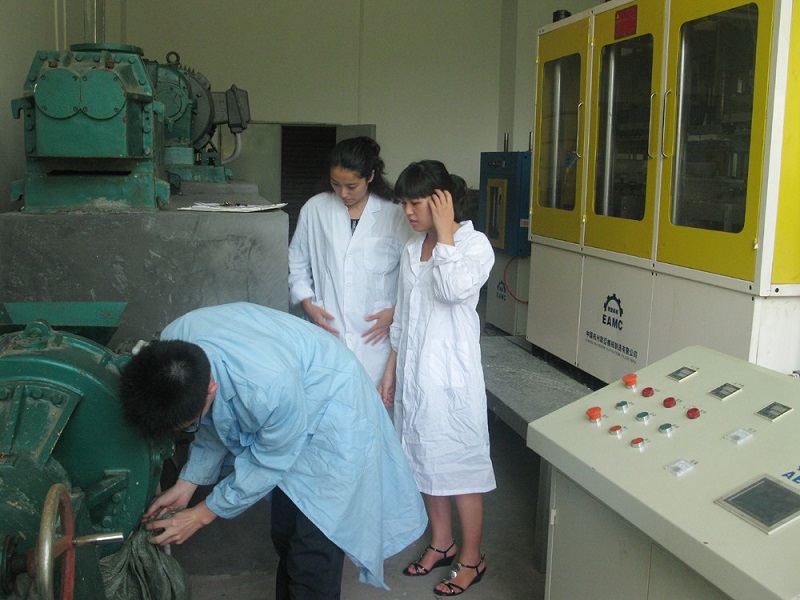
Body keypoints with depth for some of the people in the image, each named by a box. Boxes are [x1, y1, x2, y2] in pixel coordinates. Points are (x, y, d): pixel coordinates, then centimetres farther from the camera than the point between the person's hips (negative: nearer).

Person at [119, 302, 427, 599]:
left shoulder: (271, 385, -42)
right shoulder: (171, 345, -21)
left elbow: (268, 463, -22)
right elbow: (213, 425, -1)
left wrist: (201, 515, -12)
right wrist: (187, 484, -2)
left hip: (331, 417, -6)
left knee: (313, 552, -6)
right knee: (285, 536, 15)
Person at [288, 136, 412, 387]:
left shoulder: (394, 215, -1)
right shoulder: (315, 209, 4)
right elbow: (297, 263, 13)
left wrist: (395, 311, -6)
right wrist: (307, 303, 2)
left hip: (374, 335, -1)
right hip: (327, 331, 1)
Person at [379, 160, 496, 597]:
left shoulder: (475, 244, -10)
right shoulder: (412, 249, 9)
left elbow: (453, 290, -31)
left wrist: (445, 232, -22)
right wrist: (391, 371, 14)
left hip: (452, 374, -7)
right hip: (413, 372, 7)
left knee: (460, 464, 3)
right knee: (426, 461, 17)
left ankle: (471, 559, 19)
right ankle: (441, 544, 34)